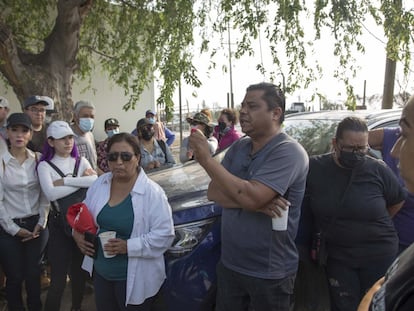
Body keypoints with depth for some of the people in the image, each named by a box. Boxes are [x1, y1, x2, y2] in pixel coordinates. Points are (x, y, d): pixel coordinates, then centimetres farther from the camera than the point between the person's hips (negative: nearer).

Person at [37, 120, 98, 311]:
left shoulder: (81, 161, 5)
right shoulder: (45, 165, -5)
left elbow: (96, 181, -15)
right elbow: (51, 194, -23)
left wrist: (64, 181, -17)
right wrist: (83, 180, -17)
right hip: (60, 223, -3)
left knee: (79, 271, 16)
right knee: (59, 276, -2)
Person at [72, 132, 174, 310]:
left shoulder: (152, 192, -19)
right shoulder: (100, 183, 0)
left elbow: (164, 235, -20)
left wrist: (128, 246, -26)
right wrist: (77, 232, -4)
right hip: (100, 272, 6)